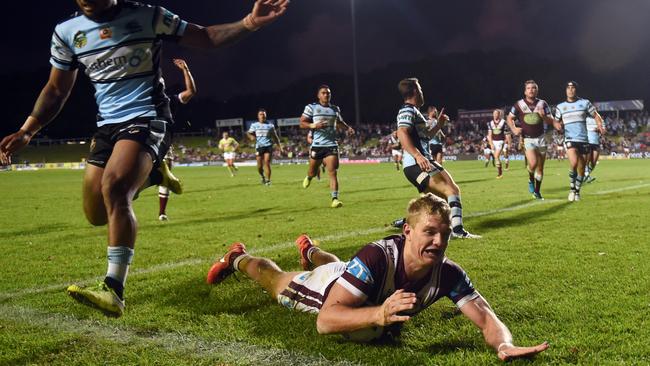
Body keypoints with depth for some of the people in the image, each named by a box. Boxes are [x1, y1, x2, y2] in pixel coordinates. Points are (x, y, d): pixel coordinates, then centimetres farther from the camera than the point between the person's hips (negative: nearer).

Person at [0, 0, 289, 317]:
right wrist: (26, 131, 2)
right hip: (107, 124, 6)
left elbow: (206, 38, -1)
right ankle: (148, 175, 34)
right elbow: (56, 90, 14)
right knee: (96, 214, 5)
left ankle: (113, 291, -31)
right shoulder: (66, 32, 5)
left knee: (114, 187, -31)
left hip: (146, 118, -6)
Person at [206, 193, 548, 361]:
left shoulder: (448, 274, -38)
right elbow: (325, 321, -55)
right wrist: (380, 315, -70)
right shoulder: (375, 258, -51)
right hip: (327, 289, -5)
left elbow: (486, 317, -37)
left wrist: (504, 345, -60)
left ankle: (309, 251, 76)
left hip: (371, 295, 5)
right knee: (274, 280, 28)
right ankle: (238, 258, 60)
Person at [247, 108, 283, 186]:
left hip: (268, 146, -1)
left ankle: (268, 180, -8)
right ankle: (262, 176, 30)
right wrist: (251, 136, -9)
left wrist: (279, 145, 7)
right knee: (260, 165, 1)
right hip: (259, 147, 1)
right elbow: (249, 133, 14)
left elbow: (275, 136, 14)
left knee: (267, 163, -12)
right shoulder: (254, 125, 8)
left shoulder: (270, 125, 8)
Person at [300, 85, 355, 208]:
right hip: (317, 145, -1)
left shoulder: (335, 109, 11)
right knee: (313, 172, 12)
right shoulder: (311, 107, -1)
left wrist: (348, 128, 8)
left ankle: (335, 199, -12)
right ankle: (309, 177, 49)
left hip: (332, 145, 1)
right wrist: (313, 125, -20)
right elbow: (302, 123, -2)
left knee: (332, 172, -10)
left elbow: (340, 122, 28)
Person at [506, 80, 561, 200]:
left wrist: (543, 116, -15)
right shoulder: (519, 104, -1)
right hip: (527, 139, -3)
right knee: (533, 163, -24)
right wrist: (514, 128, -8)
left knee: (540, 168, 6)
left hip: (540, 138, 3)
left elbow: (550, 121, 7)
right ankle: (531, 180, 8)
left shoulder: (542, 104, 5)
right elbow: (510, 118, 10)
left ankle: (537, 192, 21)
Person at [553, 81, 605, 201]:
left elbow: (596, 115, 10)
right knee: (574, 162, -25)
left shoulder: (585, 103, 6)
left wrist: (600, 124, -11)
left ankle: (577, 191, 28)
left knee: (581, 168, 7)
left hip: (584, 140, 2)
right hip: (569, 139, -2)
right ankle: (571, 188, -5)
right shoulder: (560, 107, 9)